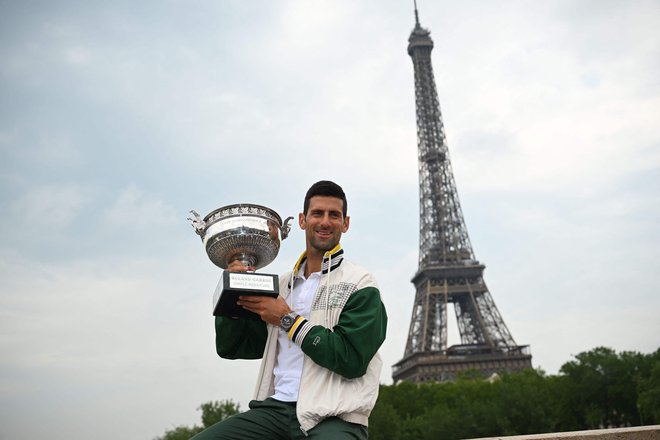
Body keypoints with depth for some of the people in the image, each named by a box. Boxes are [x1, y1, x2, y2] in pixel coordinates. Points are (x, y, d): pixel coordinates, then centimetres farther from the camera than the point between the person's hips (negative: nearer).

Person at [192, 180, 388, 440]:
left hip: (334, 417, -4)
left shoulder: (359, 286, 0)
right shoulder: (283, 285, 15)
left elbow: (352, 359, -12)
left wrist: (288, 320, -9)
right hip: (276, 408, 4)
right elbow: (231, 348, 17)